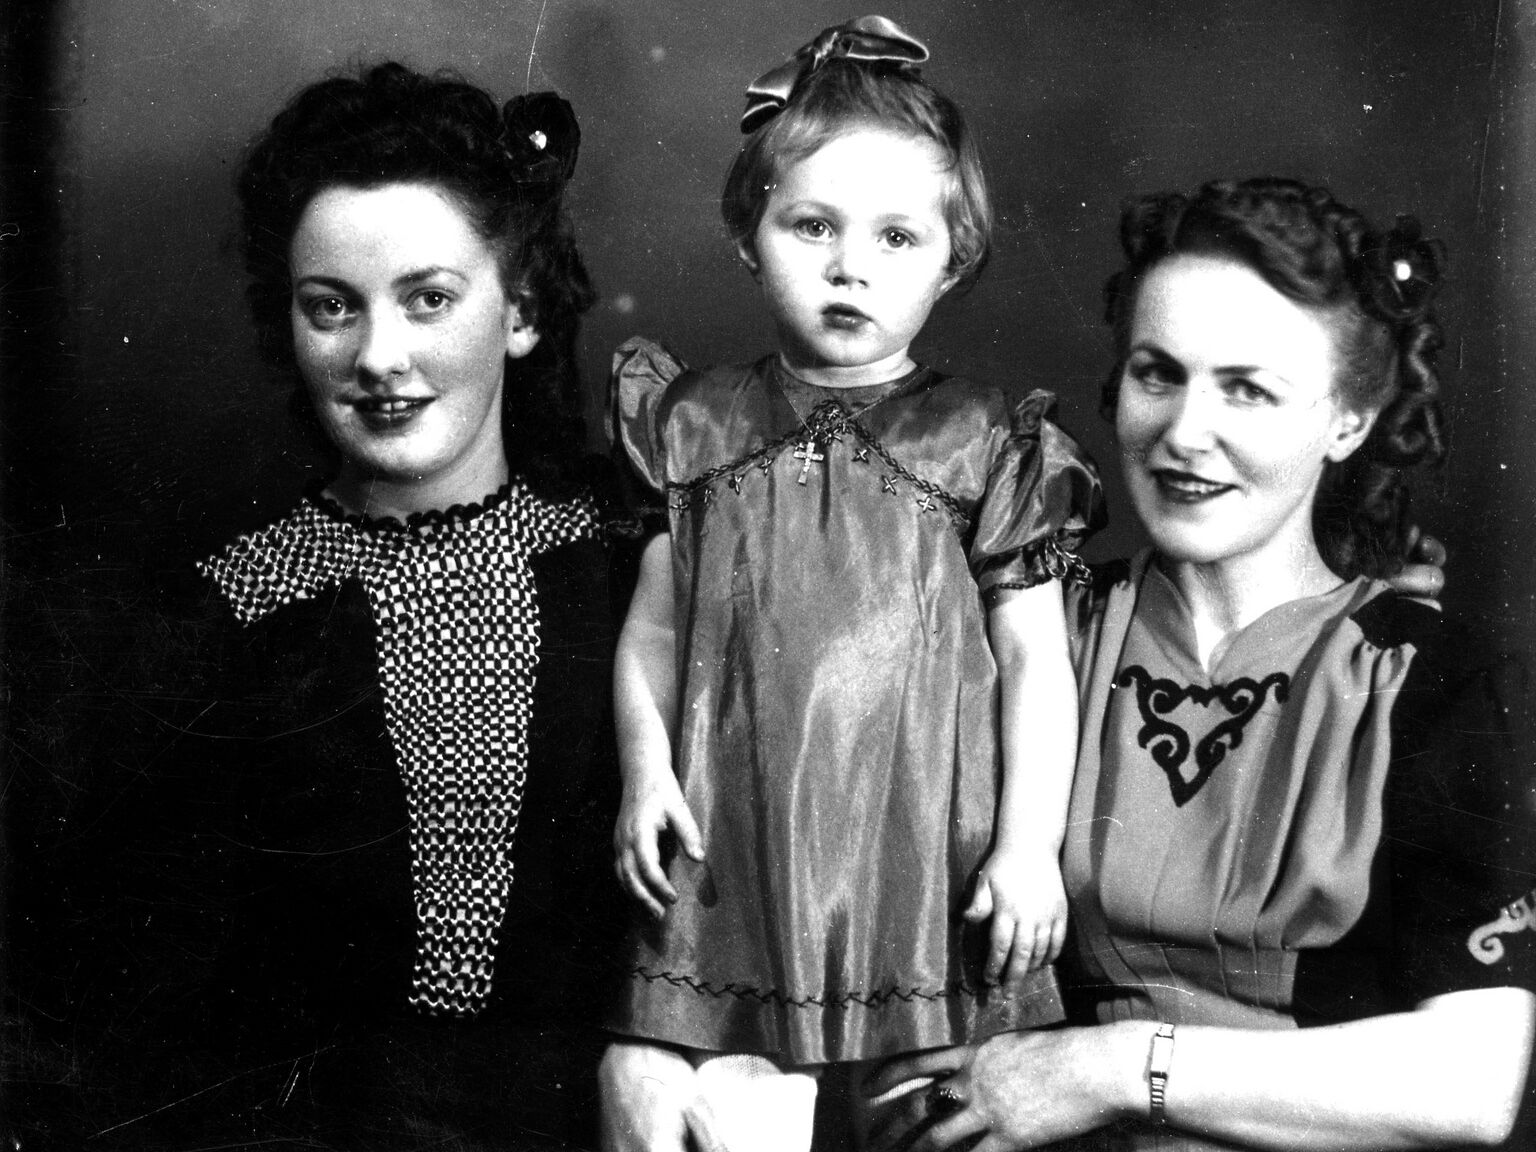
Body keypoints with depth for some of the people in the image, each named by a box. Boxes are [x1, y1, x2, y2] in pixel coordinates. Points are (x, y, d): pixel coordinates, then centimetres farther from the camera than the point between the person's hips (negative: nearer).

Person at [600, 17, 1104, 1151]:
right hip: (734, 846, 1)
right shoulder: (697, 424, 5)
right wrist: (643, 768, -4)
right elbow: (652, 627, 9)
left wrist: (1030, 841, -4)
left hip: (921, 854, -1)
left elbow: (1036, 662, 2)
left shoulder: (986, 446, 0)